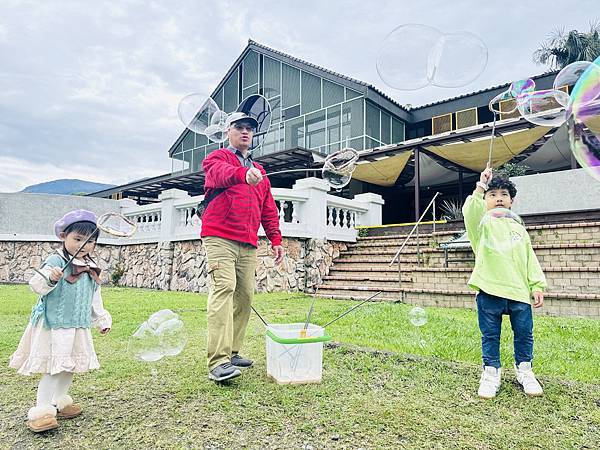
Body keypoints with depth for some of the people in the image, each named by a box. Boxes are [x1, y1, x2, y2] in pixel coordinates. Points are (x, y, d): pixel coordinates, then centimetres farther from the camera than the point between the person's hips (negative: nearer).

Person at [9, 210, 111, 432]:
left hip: (78, 327, 7)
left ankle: (59, 402, 33)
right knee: (53, 368, -6)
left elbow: (95, 299, 18)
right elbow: (37, 284, -23)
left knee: (70, 366, 16)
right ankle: (41, 411, 6)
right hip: (54, 325, -7)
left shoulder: (91, 268, 9)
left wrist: (102, 319, 20)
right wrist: (50, 277, -43)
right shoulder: (56, 261, -12)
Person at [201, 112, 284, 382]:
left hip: (248, 244, 6)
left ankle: (231, 353, 14)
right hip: (220, 237, -6)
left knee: (245, 296, 3)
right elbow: (220, 173, -18)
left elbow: (269, 210, 23)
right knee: (224, 288, -19)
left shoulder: (260, 172, 26)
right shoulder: (217, 158, 9)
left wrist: (275, 239, 13)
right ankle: (218, 362, -21)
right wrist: (243, 174, -39)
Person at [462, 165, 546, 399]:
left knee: (524, 333, 11)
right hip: (489, 291, -3)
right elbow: (470, 211, -20)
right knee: (490, 335, 7)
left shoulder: (518, 228, 16)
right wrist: (480, 188, -20)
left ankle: (524, 371, 31)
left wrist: (537, 286, 6)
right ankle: (491, 372, 21)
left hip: (519, 290, 4)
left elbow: (530, 259, 13)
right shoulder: (482, 223, 5)